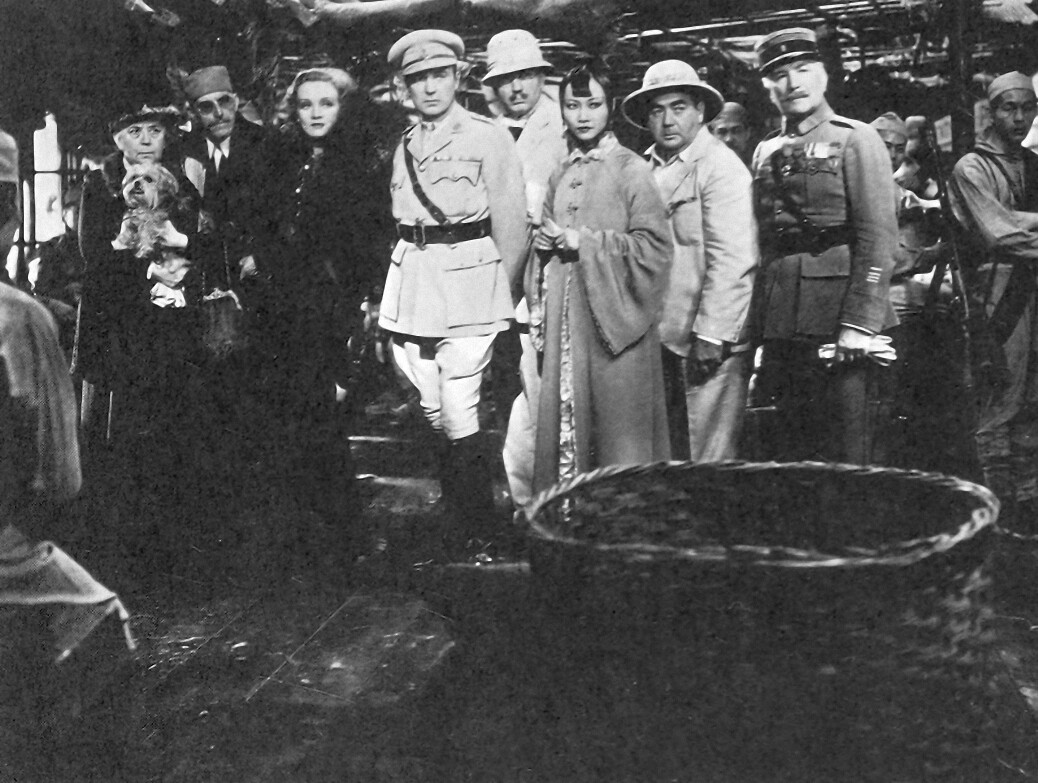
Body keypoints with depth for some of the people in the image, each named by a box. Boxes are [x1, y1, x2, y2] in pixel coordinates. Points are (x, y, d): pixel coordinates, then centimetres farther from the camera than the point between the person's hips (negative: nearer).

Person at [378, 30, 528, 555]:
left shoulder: (489, 138, -1)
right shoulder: (406, 146, 17)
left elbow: (512, 225, -1)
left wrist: (500, 294, -1)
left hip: (468, 274, -6)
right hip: (411, 274, 6)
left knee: (459, 415, -9)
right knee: (431, 411, 8)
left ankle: (470, 534, 5)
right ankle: (471, 520, 23)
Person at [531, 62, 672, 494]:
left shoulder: (631, 170, -4)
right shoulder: (560, 175, 15)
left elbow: (654, 246, -12)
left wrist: (582, 241, -14)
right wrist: (543, 243, 5)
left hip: (614, 317, -5)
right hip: (565, 317, 6)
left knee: (618, 426, -2)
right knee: (563, 418, 6)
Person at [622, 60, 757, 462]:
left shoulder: (720, 166, -8)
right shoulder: (645, 168, 11)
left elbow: (732, 261, -15)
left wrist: (710, 336, -18)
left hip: (708, 340, -7)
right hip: (660, 338, 7)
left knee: (709, 461, -1)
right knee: (668, 456, 15)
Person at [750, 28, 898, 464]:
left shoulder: (854, 140, -2)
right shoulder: (766, 153, 15)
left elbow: (878, 238, -10)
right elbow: (763, 244, 14)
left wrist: (860, 325, -17)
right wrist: (761, 323, 6)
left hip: (838, 317, -5)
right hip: (781, 326, 6)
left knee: (845, 453, -1)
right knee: (787, 450, 12)